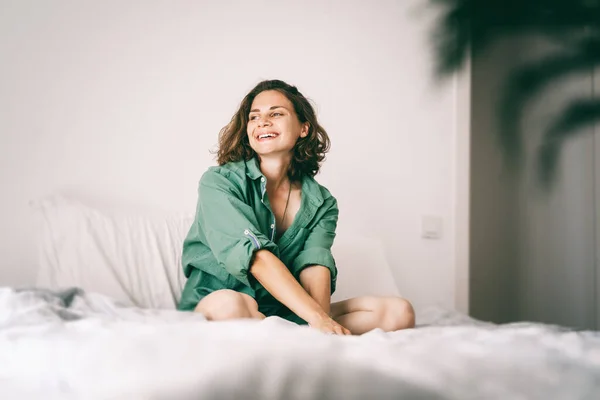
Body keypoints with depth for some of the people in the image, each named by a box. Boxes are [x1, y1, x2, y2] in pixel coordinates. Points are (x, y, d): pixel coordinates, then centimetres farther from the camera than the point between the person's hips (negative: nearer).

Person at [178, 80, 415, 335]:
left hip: (286, 313, 4)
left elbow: (315, 267, -11)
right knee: (228, 304, -41)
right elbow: (256, 256, -21)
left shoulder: (322, 203, 7)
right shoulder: (218, 182, -6)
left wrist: (323, 323, -32)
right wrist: (319, 318, -32)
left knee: (398, 312, -13)